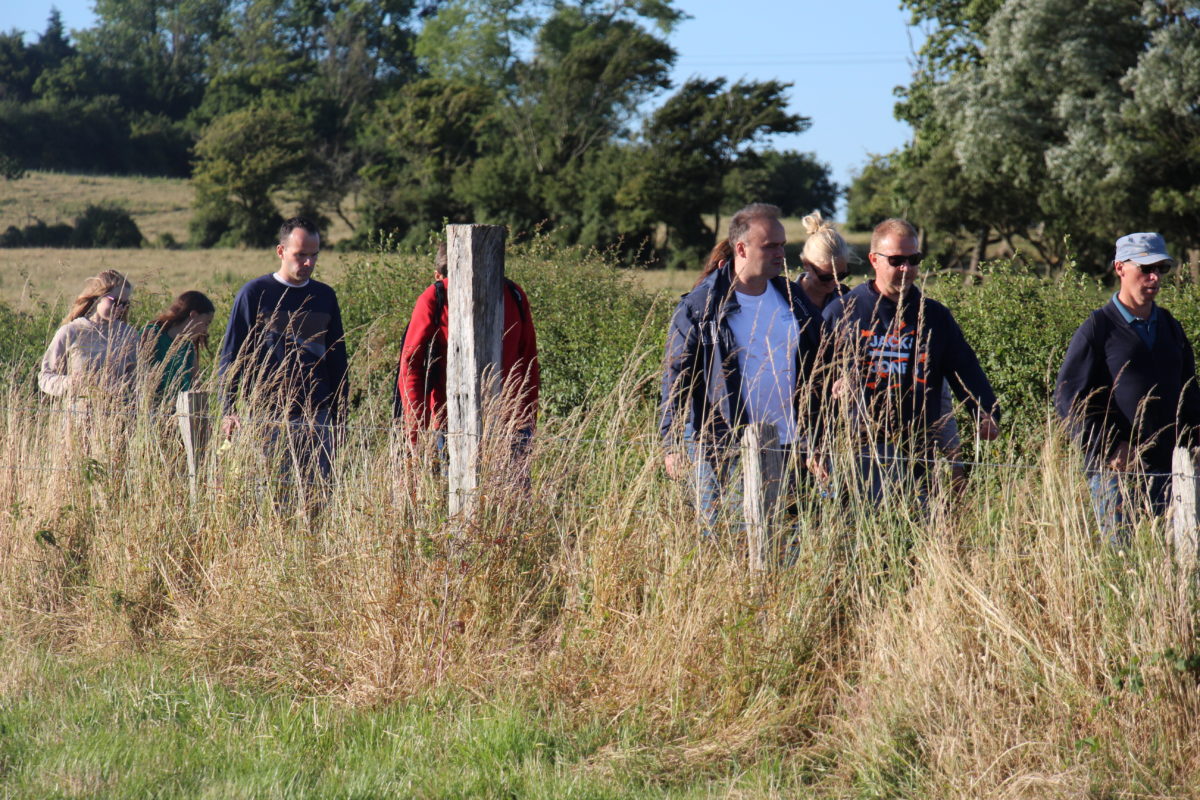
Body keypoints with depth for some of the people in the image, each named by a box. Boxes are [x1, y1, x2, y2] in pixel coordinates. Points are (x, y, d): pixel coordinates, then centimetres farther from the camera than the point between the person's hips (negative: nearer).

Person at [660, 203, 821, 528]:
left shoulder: (792, 298, 11)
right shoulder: (700, 305, -3)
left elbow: (814, 372, 17)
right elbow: (677, 377, -2)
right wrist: (672, 443, -8)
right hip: (721, 450, -4)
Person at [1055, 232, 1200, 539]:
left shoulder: (1171, 328, 16)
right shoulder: (1097, 329, -2)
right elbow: (1068, 398, -7)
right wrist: (1109, 448, -13)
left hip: (1169, 468, 5)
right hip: (1115, 470, -5)